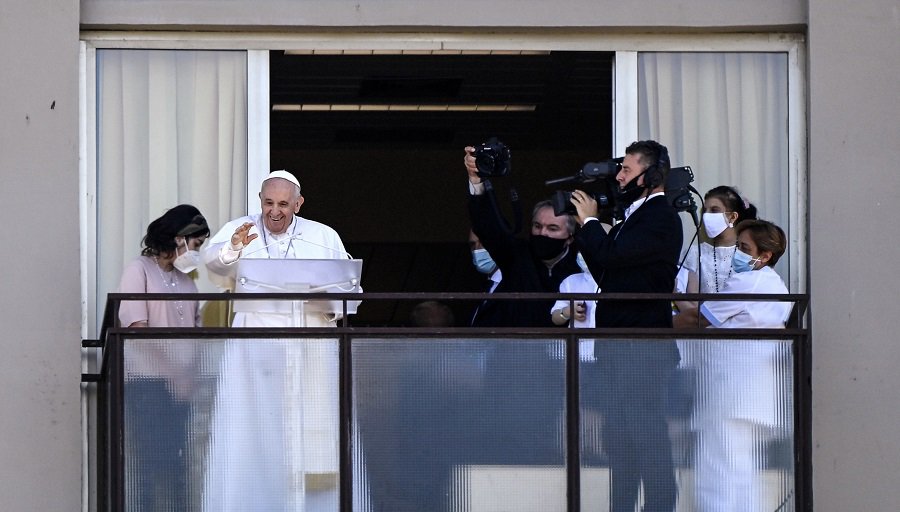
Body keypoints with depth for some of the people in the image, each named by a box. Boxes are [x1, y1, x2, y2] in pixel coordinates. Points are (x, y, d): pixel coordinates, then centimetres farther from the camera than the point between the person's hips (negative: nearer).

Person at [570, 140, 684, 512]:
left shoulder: (661, 219, -12)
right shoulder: (634, 217, 19)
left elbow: (610, 255, -22)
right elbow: (604, 274, 20)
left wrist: (589, 220, -5)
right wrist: (585, 227, 13)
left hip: (643, 350, -10)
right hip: (618, 347, 10)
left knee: (647, 435, -8)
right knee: (617, 436, 12)